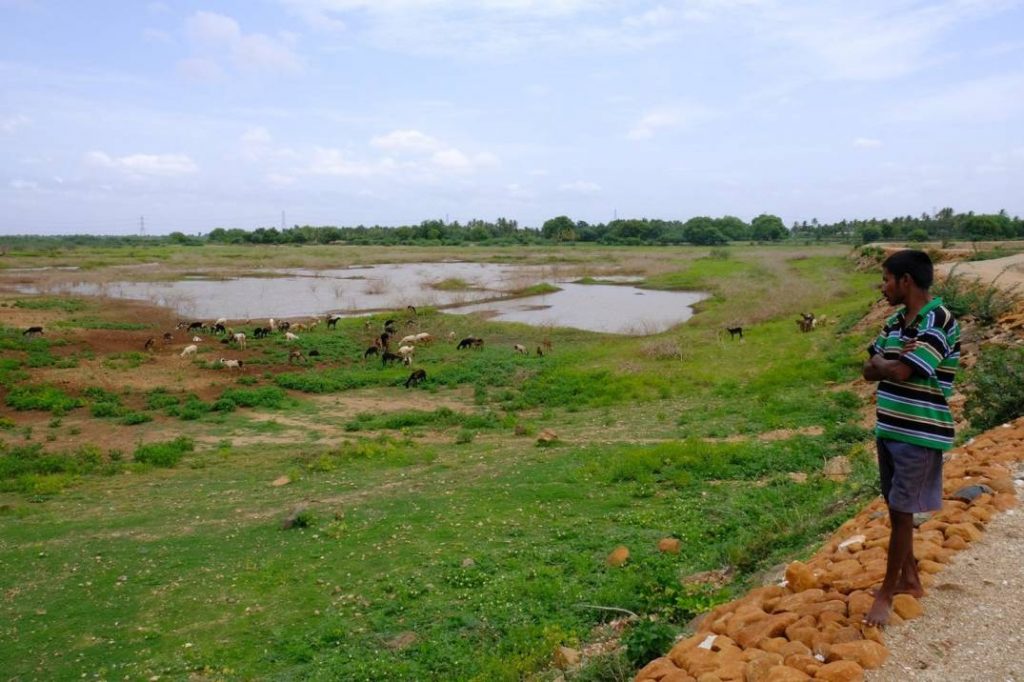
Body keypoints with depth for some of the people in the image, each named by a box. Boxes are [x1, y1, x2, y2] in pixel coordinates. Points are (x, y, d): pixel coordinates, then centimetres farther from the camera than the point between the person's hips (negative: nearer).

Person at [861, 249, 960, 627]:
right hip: (889, 430, 8)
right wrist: (890, 362, -14)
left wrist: (882, 363, -4)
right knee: (896, 510, 16)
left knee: (901, 512, 0)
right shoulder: (895, 322, 9)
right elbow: (869, 370, 5)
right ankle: (910, 580, 32)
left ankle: (887, 593, 12)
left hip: (919, 435, -8)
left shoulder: (938, 322, -18)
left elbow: (900, 372, -25)